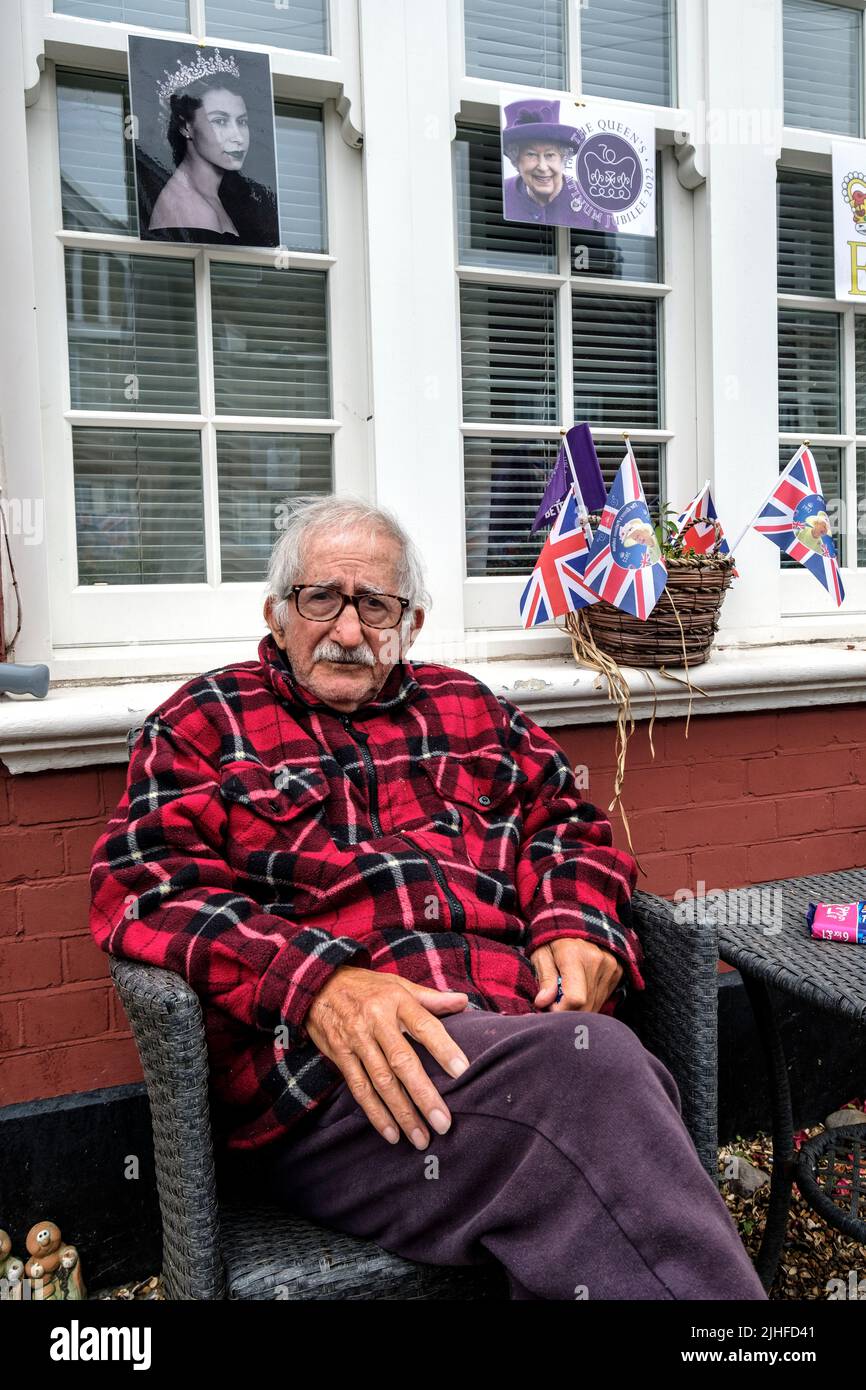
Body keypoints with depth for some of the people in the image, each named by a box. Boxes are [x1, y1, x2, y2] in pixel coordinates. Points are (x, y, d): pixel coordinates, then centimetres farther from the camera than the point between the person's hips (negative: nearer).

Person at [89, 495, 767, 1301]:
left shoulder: (468, 709, 26)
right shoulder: (205, 721, 13)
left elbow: (565, 820, 25)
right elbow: (143, 885, 0)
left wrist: (576, 926, 0)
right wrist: (313, 982, -17)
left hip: (516, 1036, 4)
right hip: (321, 1078, -3)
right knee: (585, 1062, -32)